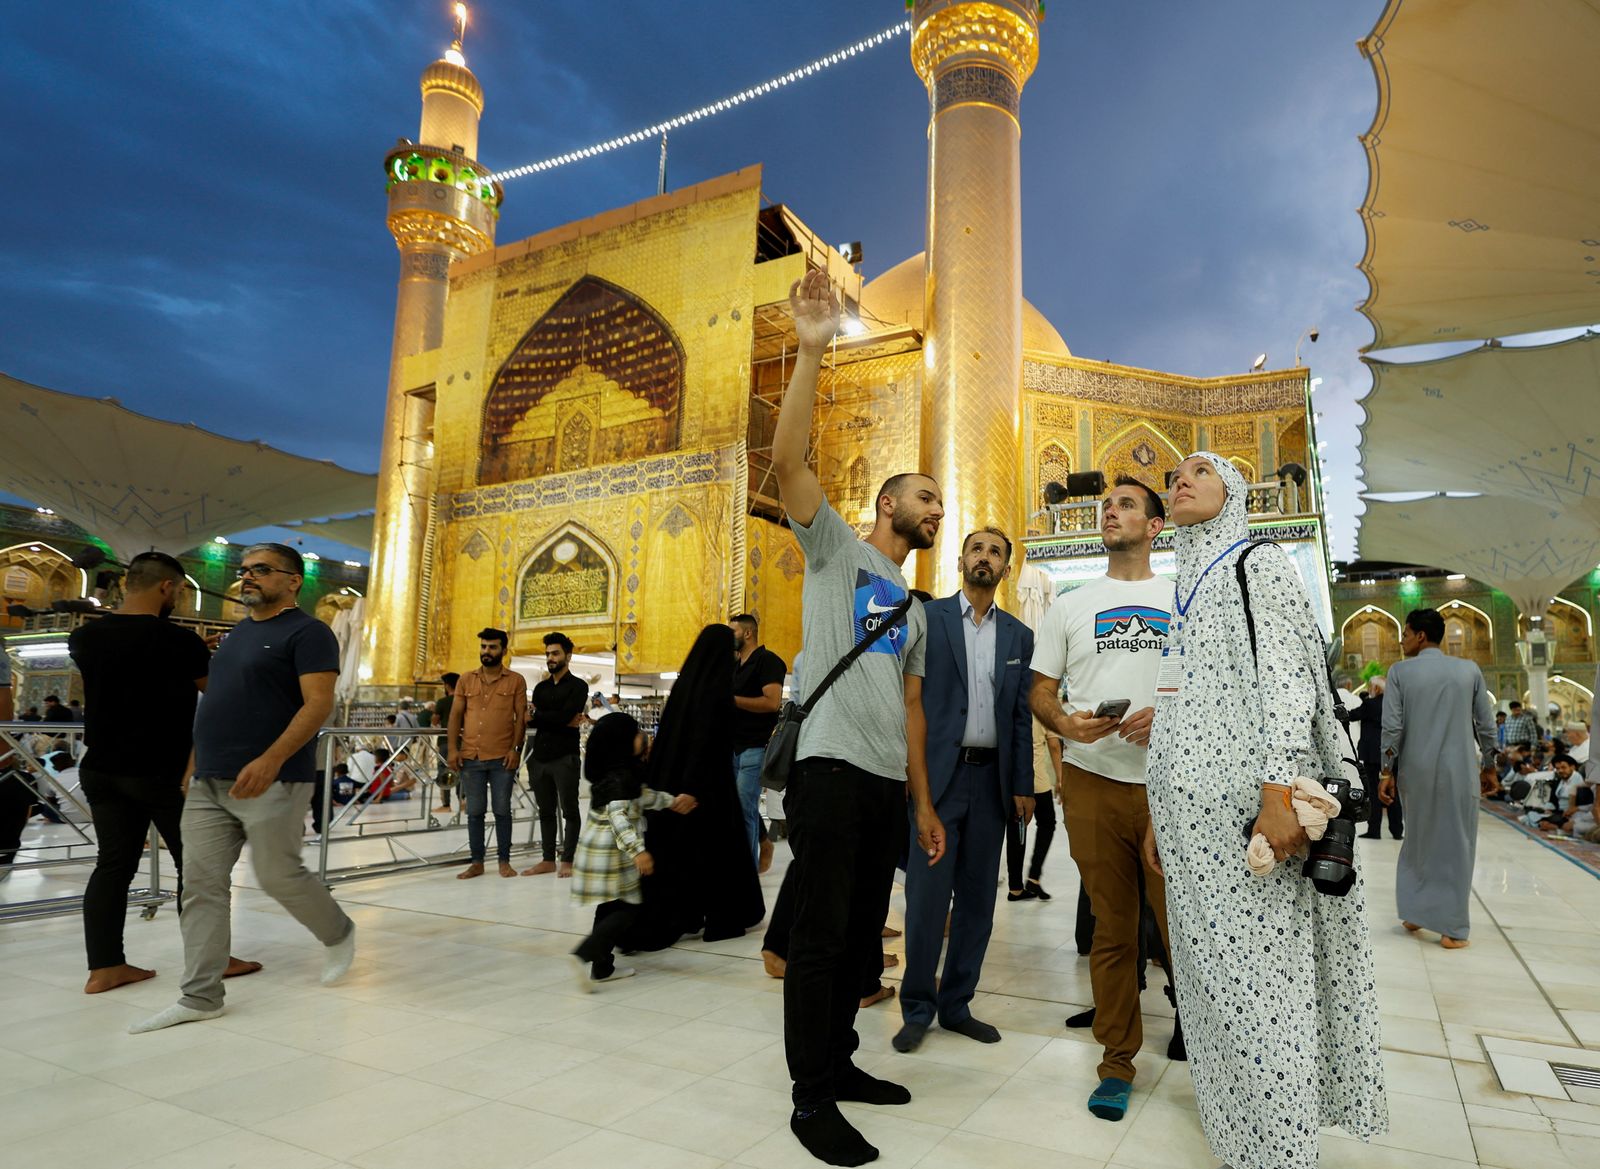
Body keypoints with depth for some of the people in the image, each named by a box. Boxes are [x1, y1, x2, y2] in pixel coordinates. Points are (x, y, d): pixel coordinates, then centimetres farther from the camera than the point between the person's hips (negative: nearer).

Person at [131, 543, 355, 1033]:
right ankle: (200, 997, 11)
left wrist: (270, 760, -27)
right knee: (202, 886, 4)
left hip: (272, 782, -8)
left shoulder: (307, 632, -8)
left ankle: (339, 933, 25)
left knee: (279, 876, -1)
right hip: (208, 783, 8)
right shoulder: (237, 633, 18)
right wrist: (198, 761, 18)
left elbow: (318, 704, -18)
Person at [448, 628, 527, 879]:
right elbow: (455, 716, 7)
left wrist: (515, 749, -10)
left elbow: (521, 717, -1)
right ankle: (476, 863, 17)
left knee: (502, 810, 4)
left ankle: (504, 861, 14)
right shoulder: (466, 680, 9)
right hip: (470, 757, 2)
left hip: (502, 758, -2)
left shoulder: (516, 680, 2)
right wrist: (452, 748, -2)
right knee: (474, 812, 8)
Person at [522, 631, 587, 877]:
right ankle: (548, 860, 17)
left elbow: (564, 716, -16)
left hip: (565, 757, -6)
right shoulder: (541, 688, 15)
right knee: (546, 811, 10)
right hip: (540, 757, 6)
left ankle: (567, 861, 6)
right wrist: (560, 721, -13)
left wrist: (537, 716, -5)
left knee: (569, 810, 0)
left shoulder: (578, 686, -1)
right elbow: (531, 720, 1)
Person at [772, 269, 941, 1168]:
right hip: (830, 770, -7)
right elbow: (790, 460, -13)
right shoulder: (836, 548, 3)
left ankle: (839, 1062, 31)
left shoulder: (914, 610, 22)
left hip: (889, 786, 8)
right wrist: (813, 352, -20)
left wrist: (925, 802, 15)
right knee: (821, 933, -2)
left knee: (862, 935, 15)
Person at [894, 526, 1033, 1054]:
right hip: (936, 774, -4)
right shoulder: (926, 617, -1)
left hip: (991, 778, 4)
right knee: (927, 896, -1)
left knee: (977, 898, 10)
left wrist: (1023, 786, 6)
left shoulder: (1019, 635, 11)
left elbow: (1020, 716, 11)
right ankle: (917, 1009, 16)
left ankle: (956, 1005, 25)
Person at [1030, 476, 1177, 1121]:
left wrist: (1167, 713, -12)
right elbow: (1039, 690, 11)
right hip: (1093, 782, 1)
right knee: (1112, 929, 9)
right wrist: (1065, 722, -11)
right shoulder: (1070, 605, 13)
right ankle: (1118, 1061, 21)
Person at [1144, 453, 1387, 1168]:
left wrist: (1278, 790, -23)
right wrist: (1158, 814, 17)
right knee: (1205, 971, 12)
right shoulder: (1183, 592, 20)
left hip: (1243, 808, -8)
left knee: (1256, 978, -5)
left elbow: (1284, 680, -13)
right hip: (1188, 811, 8)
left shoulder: (1258, 566, -1)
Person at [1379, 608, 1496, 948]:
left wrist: (1386, 771, 0)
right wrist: (1487, 762, 18)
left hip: (1417, 770, 0)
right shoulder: (1469, 671, 1)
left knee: (1419, 840, 18)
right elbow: (1486, 725, 3)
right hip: (1458, 771, 0)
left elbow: (1392, 726, -7)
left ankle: (1414, 911, 20)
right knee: (1455, 847, 6)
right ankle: (1452, 929, 9)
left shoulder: (1400, 671, -3)